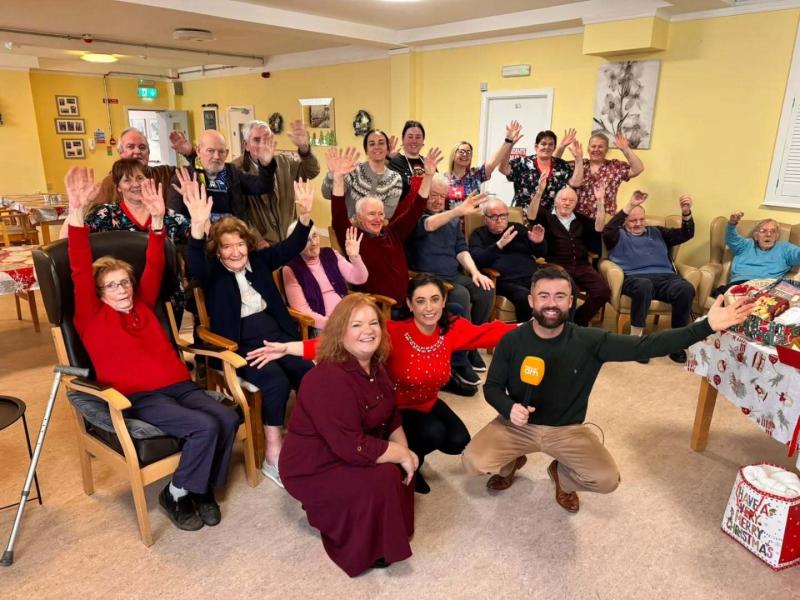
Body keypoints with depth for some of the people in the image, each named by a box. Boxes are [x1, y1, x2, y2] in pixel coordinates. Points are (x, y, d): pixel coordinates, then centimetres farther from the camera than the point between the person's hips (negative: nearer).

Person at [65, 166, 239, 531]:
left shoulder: (143, 306, 18)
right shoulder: (92, 318, 4)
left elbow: (154, 268, 11)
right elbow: (80, 271, -8)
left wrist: (157, 219, -2)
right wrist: (77, 212, -19)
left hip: (179, 385, 5)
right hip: (138, 397, -5)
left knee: (228, 419, -20)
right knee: (204, 426, -26)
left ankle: (203, 488, 2)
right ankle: (176, 495, -2)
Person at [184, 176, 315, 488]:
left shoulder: (258, 260, 15)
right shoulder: (212, 271, 2)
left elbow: (291, 247, 5)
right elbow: (194, 265, -21)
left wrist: (304, 214, -14)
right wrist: (198, 225, -40)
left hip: (276, 333, 4)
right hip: (240, 343, -4)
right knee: (277, 382, -31)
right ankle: (273, 458, -19)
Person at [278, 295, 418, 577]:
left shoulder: (375, 366, -1)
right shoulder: (329, 379, -32)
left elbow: (391, 417, 8)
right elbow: (353, 447, -33)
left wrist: (405, 450, -7)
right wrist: (401, 454, -22)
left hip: (347, 453, 9)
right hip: (312, 468, -9)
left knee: (403, 466, 3)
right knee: (383, 478, -23)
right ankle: (364, 548, 2)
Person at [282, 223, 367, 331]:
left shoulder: (330, 255, 9)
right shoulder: (291, 269, -4)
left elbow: (359, 279, 3)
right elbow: (302, 310, -9)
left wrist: (355, 257, -15)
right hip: (322, 326, -4)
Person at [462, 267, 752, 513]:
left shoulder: (589, 341, -15)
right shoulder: (511, 341, -13)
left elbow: (644, 346, -20)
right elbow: (492, 386, -3)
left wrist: (705, 326, -29)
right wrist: (509, 407, -26)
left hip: (568, 430, 0)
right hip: (517, 424, 0)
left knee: (607, 480, -19)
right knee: (473, 461, -20)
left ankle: (563, 475, 18)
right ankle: (511, 463, 19)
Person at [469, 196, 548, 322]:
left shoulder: (518, 228, 22)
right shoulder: (479, 234, 12)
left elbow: (541, 254, 21)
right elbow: (476, 260, -7)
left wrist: (539, 243, -4)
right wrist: (499, 244, -21)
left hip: (532, 277, 4)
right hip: (506, 281, -4)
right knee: (526, 298, -35)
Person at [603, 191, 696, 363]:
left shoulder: (657, 232, 31)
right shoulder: (619, 236, 18)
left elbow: (686, 234, 23)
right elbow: (607, 231, -6)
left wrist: (686, 213, 2)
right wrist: (629, 206, -13)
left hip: (665, 277, 4)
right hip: (634, 278, -4)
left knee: (687, 288, -29)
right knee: (644, 285, -41)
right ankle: (636, 338, -29)